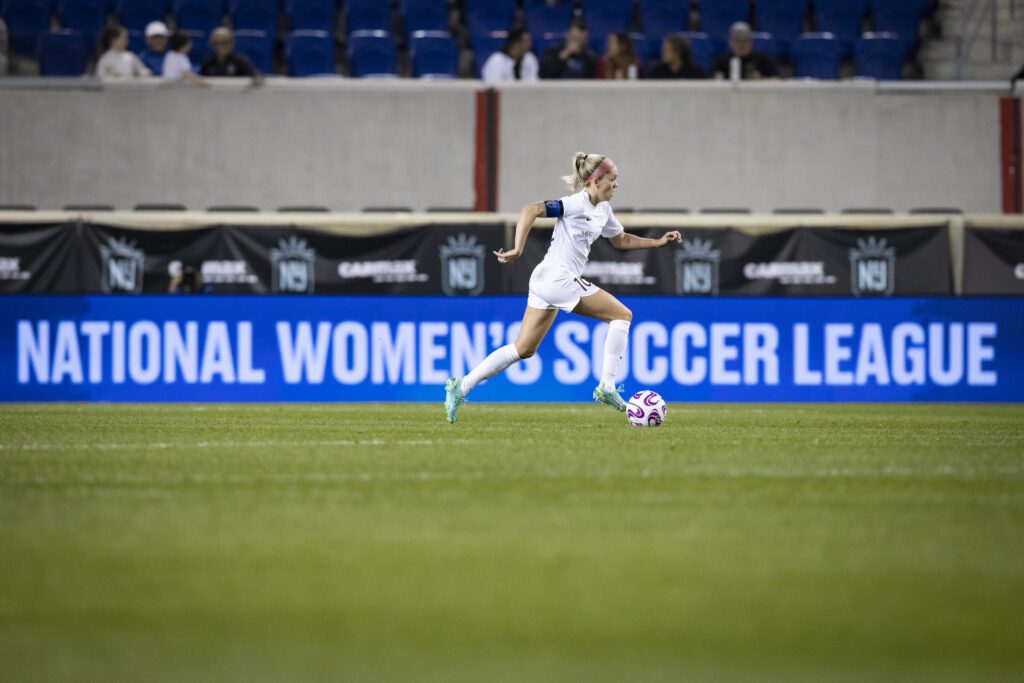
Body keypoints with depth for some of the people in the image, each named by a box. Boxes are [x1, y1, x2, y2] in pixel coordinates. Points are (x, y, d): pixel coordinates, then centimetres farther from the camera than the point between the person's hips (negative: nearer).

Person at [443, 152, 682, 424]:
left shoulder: (603, 210, 15)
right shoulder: (576, 204, -14)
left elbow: (621, 240, 30)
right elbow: (532, 209, -23)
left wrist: (658, 242, 21)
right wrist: (517, 249, -30)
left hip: (547, 281, 10)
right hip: (558, 278, -10)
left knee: (524, 349, 10)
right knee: (622, 315, -4)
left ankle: (461, 387, 8)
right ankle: (607, 387, -5)